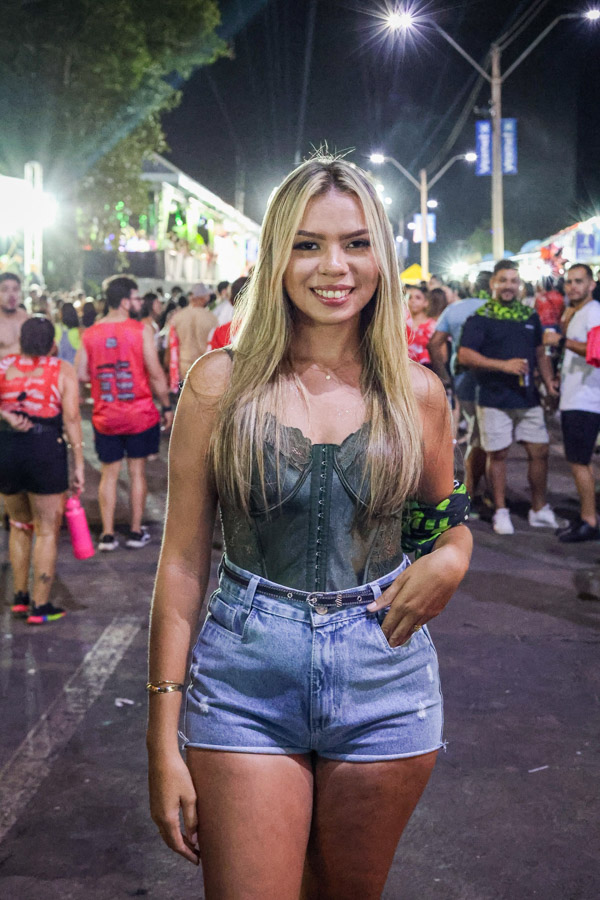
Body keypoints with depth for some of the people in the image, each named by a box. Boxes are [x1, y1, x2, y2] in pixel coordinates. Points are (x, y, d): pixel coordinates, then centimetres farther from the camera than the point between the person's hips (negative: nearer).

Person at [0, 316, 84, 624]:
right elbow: (71, 418, -6)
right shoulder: (63, 370, 1)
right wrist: (78, 464, -4)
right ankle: (39, 607, 9)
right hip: (46, 451, -3)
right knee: (47, 531, 7)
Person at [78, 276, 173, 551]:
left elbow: (81, 374, -1)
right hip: (139, 414, -2)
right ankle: (136, 532, 14)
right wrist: (166, 407, -1)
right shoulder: (141, 331, -11)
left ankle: (107, 534, 10)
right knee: (137, 471, 9)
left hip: (105, 416, 2)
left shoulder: (90, 334, -1)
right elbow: (156, 374, -11)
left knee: (109, 473, 10)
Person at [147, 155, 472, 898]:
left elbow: (447, 523, 16)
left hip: (384, 678, 2)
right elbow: (182, 560, -4)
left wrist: (450, 560, -10)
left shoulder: (417, 392, 0)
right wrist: (163, 740, -6)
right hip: (246, 682, -2)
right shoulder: (221, 383, -5)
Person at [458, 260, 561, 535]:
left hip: (528, 397, 5)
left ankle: (539, 510, 20)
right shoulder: (480, 317, -5)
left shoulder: (530, 316, 12)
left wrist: (549, 383, 6)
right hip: (494, 399, -5)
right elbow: (464, 355, -14)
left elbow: (540, 353, 20)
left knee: (539, 451, 6)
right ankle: (501, 512, 15)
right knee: (497, 454, 3)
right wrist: (503, 365, -21)